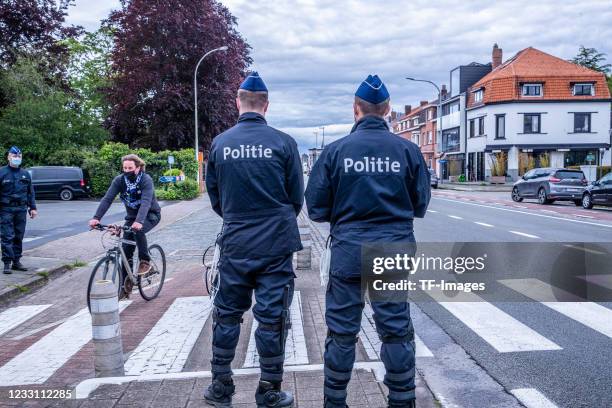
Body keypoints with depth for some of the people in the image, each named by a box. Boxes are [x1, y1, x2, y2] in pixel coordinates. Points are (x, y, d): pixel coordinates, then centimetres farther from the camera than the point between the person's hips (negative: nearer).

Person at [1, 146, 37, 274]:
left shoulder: (25, 174, 13)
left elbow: (30, 192, 16)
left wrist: (32, 208, 11)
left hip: (21, 210, 4)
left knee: (19, 237, 9)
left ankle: (16, 261, 17)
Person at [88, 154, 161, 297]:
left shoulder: (146, 180, -24)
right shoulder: (120, 180, -12)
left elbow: (146, 202, -38)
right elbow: (107, 199, -21)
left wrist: (139, 221, -55)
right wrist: (96, 218, -35)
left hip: (151, 215, -4)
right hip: (132, 216, 5)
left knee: (138, 230, -37)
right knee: (126, 251, -4)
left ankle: (145, 261, -14)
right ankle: (126, 287, 8)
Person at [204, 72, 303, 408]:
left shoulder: (220, 143, -1)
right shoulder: (283, 142, -7)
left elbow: (213, 196, 8)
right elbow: (297, 196, 1)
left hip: (234, 242, 2)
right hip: (276, 244, -2)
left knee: (227, 314, 16)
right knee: (272, 317, 8)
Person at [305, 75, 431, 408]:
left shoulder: (335, 150, -6)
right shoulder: (407, 149, -3)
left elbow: (316, 208, -3)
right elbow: (420, 204, 5)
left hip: (347, 252, -1)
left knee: (342, 331, 11)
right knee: (396, 330, 12)